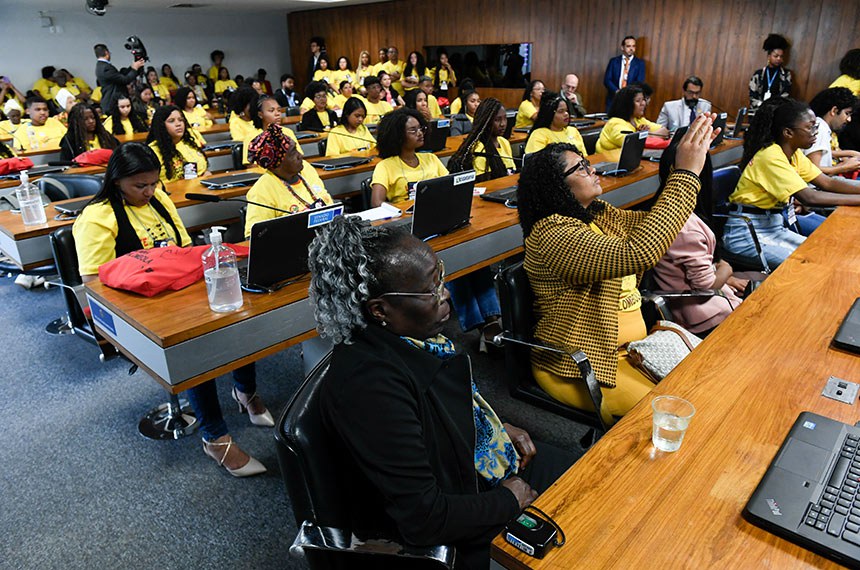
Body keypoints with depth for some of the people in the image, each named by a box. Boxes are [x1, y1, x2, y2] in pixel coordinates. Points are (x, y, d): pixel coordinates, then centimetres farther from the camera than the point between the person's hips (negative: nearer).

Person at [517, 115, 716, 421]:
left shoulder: (599, 215, 7)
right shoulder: (553, 234, -23)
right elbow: (638, 254, -34)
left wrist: (694, 155, -3)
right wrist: (687, 174, -28)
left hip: (630, 344, 9)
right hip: (579, 366, -9)